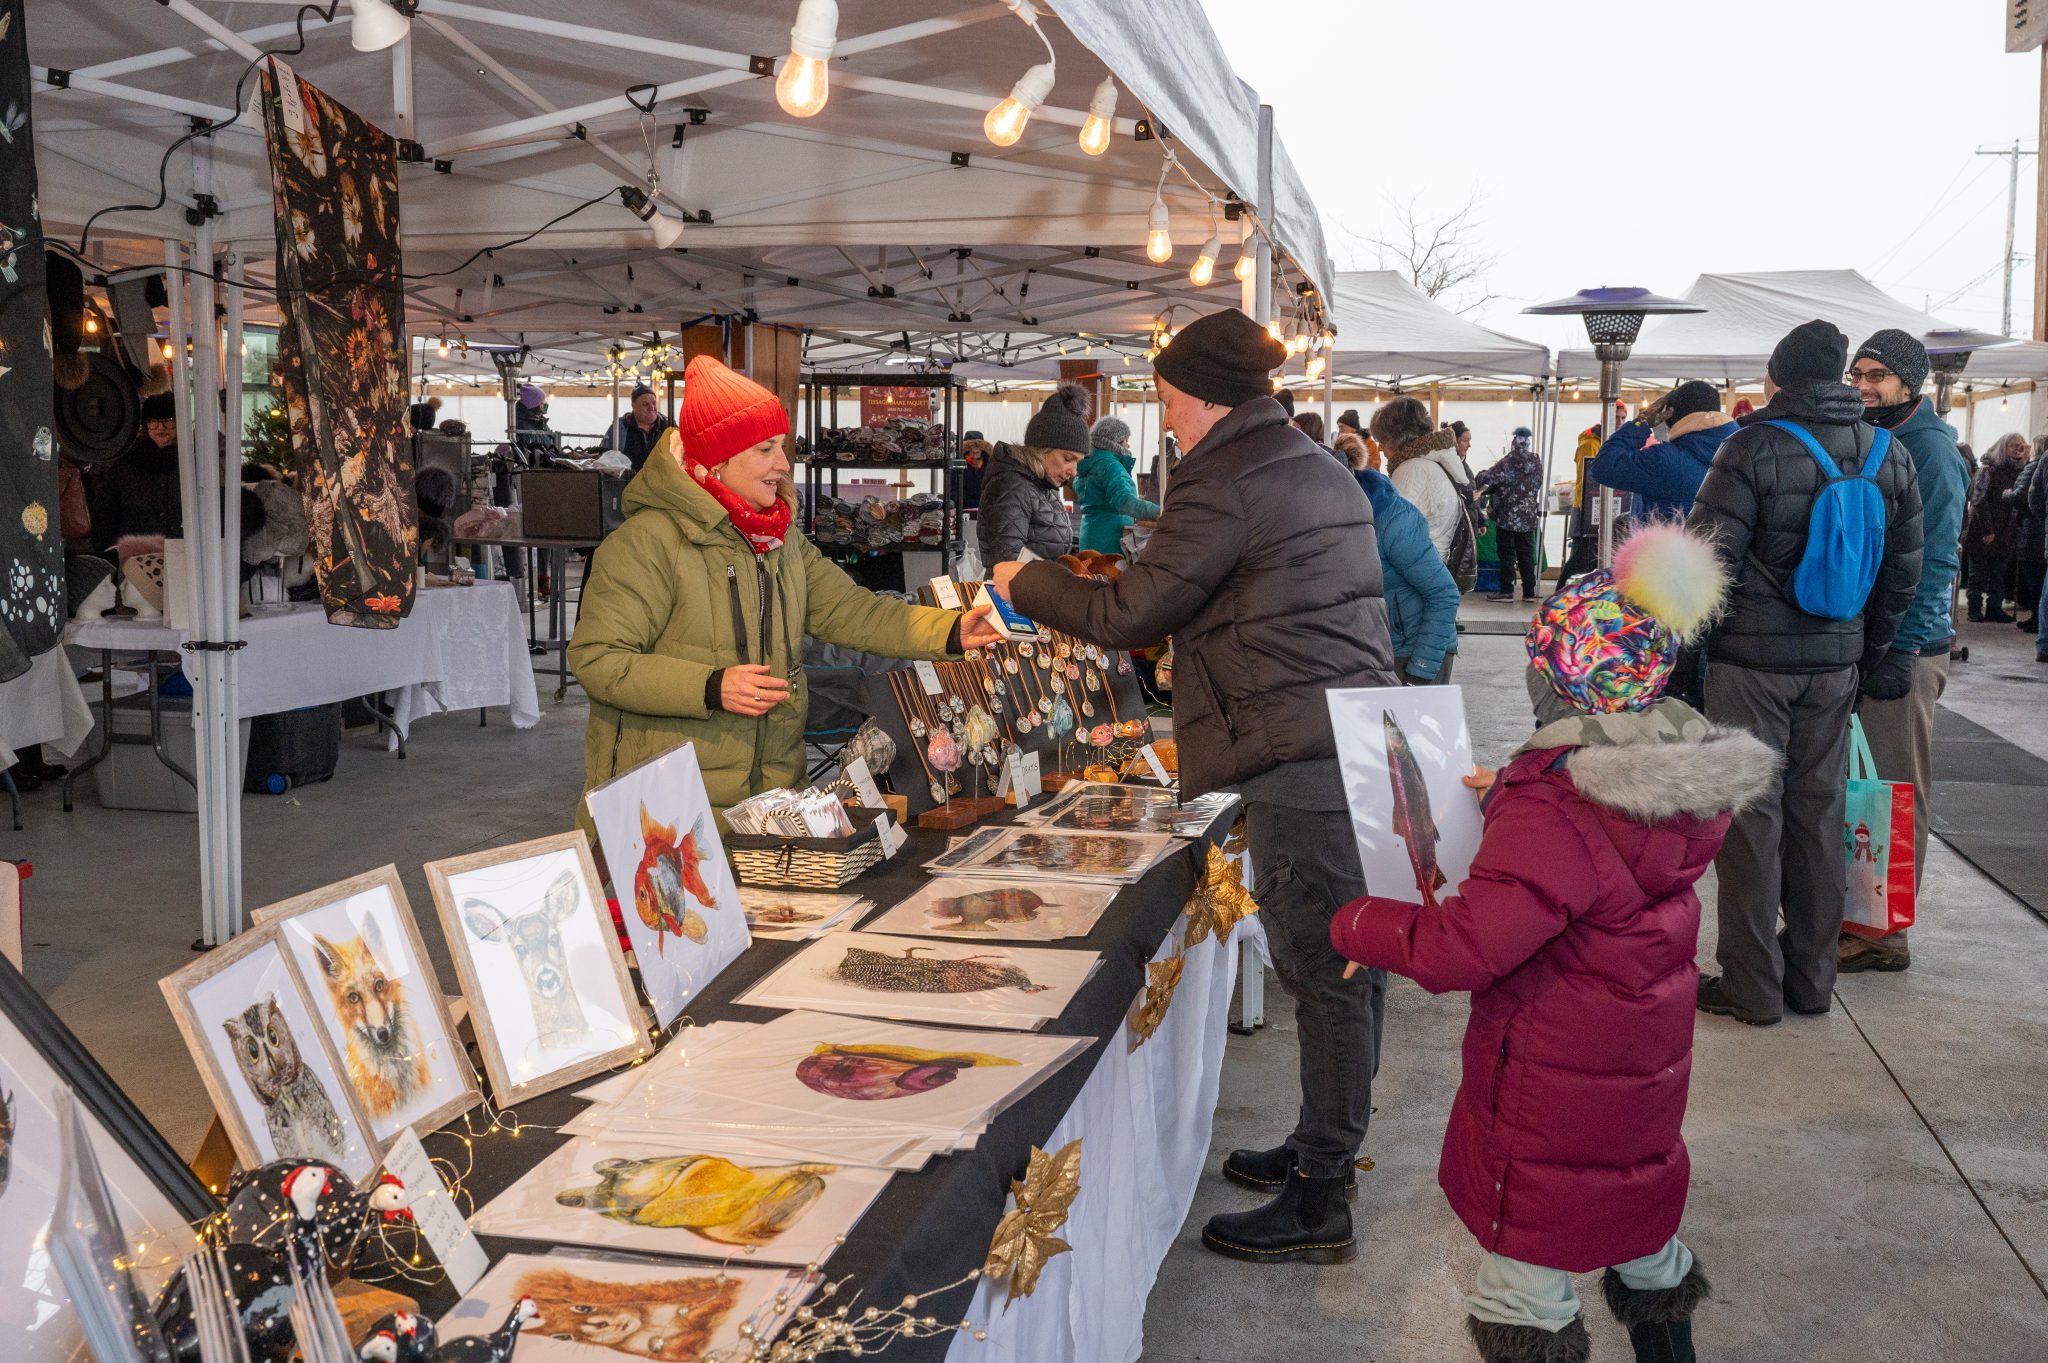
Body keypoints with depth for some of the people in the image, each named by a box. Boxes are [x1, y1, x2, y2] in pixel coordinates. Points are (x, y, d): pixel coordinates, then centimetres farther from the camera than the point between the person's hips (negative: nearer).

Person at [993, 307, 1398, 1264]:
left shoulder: (1226, 485, -12)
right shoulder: (1321, 469, 17)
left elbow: (1127, 616, -10)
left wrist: (1026, 583, 6)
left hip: (1303, 762, -10)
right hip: (1362, 744, 10)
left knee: (1323, 973, -3)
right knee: (1346, 962, 17)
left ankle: (1317, 1204, 8)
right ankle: (1324, 1149, 31)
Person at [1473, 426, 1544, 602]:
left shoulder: (1507, 464, -14)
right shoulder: (1537, 465, 4)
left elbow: (1486, 479, -18)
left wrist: (1476, 487, 5)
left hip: (1507, 518, -5)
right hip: (1529, 519, 5)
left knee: (1506, 554, 3)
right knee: (1526, 555, 10)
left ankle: (1506, 591, 4)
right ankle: (1529, 592, 11)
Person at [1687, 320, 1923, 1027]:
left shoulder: (1753, 447, -12)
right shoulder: (1889, 456, 6)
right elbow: (1903, 573, 11)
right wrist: (1866, 656, 19)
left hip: (1751, 658, -5)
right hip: (1836, 663, 5)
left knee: (1750, 815, 1)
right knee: (1819, 813, 12)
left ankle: (1750, 986, 7)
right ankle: (1811, 977, 22)